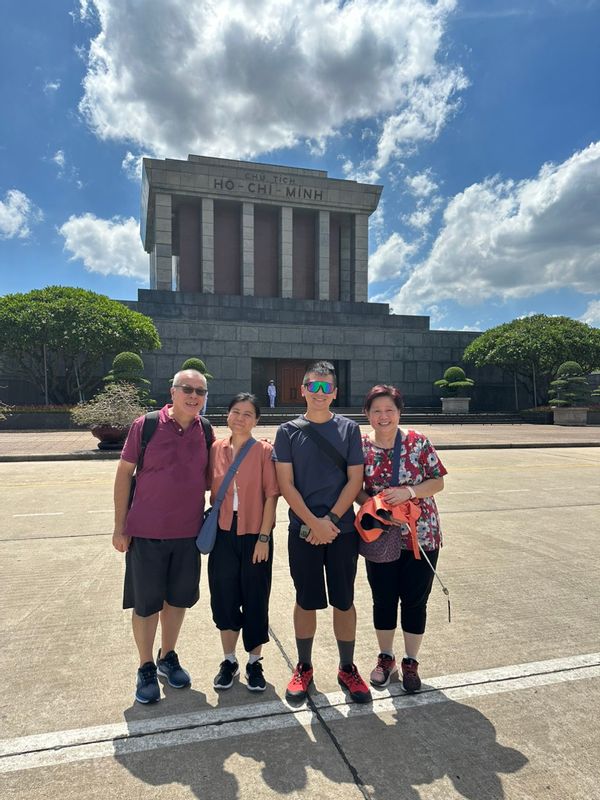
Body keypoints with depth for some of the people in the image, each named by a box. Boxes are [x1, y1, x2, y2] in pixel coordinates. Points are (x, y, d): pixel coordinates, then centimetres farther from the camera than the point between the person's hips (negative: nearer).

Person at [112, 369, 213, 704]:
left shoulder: (205, 431, 1)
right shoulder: (145, 426, -10)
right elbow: (124, 474, -5)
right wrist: (120, 526, -5)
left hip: (188, 532, 3)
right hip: (146, 533, -3)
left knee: (178, 598, 17)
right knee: (146, 603, 9)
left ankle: (168, 657, 39)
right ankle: (146, 669, 30)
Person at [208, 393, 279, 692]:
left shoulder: (264, 451, -7)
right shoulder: (216, 449, 2)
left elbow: (271, 496, -7)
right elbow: (210, 490, 7)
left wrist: (264, 537, -10)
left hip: (254, 535, -2)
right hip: (223, 534, 3)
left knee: (255, 600, 9)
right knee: (224, 597, 12)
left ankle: (254, 662, 29)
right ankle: (229, 660, 32)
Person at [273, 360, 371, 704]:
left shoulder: (349, 429, 1)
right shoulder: (288, 431, 1)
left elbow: (355, 480, -2)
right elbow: (286, 484, -4)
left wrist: (330, 520, -11)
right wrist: (314, 522, -13)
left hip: (342, 529, 1)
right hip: (303, 530, 0)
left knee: (344, 601, 10)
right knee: (306, 601, 10)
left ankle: (347, 669, 28)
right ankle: (304, 668, 29)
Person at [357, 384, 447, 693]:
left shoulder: (418, 442, -7)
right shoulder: (361, 447, -3)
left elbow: (437, 481, -4)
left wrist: (409, 491, -21)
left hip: (421, 535, -1)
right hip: (380, 537, 1)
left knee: (415, 600, 10)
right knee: (383, 599, 13)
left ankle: (411, 661, 31)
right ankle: (385, 658, 36)